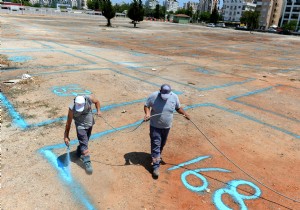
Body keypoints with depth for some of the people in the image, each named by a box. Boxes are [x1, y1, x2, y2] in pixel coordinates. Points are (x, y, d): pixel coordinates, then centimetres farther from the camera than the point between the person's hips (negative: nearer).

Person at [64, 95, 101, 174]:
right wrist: (66, 136, -16)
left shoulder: (89, 98, -25)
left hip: (90, 123, 4)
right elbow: (68, 123, -20)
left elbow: (97, 101, 0)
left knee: (85, 140, 20)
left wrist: (98, 110, -13)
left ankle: (79, 153, 45)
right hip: (80, 126, -4)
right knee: (84, 144, -10)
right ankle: (87, 162, -7)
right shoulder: (72, 108, -29)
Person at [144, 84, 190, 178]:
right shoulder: (153, 96, -17)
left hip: (167, 126, 4)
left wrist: (185, 114, -12)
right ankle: (156, 166, -1)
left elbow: (178, 108, 5)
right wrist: (147, 113, -25)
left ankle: (158, 156, 48)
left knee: (162, 144, 21)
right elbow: (146, 106, -5)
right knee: (156, 145, -5)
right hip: (155, 126, -3)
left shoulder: (174, 97, -9)